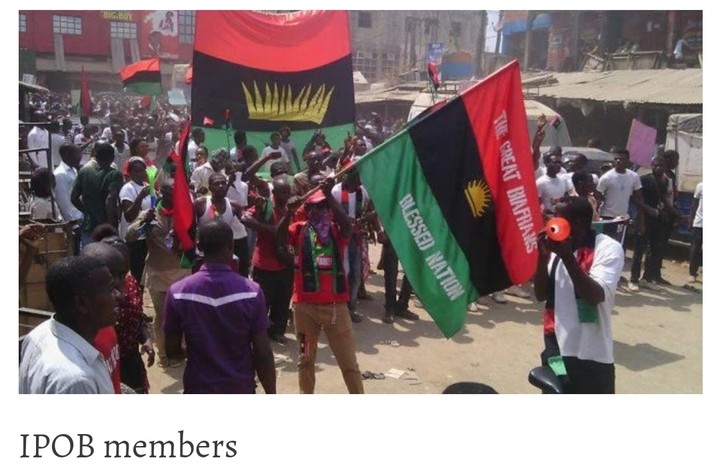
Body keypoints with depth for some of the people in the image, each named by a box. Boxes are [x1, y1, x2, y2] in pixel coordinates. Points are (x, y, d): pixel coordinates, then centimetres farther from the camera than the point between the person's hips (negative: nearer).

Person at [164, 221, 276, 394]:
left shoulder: (179, 292, -11)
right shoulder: (251, 292, -14)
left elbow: (171, 350, -2)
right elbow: (262, 353, -12)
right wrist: (271, 396, 0)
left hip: (199, 390, 1)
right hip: (240, 390, 0)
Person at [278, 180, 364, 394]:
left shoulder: (337, 230, 2)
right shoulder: (299, 229, 2)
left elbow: (347, 224, -21)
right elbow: (280, 239, -17)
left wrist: (329, 195, -30)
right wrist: (289, 213, -32)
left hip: (335, 305, 0)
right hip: (305, 305, 1)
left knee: (348, 361, 8)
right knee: (305, 358, 17)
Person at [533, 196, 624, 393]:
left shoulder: (608, 248, -12)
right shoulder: (557, 248, 3)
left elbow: (596, 295, -23)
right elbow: (541, 295, 1)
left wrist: (567, 256, -28)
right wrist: (543, 256, -12)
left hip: (590, 354, -6)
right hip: (556, 349, 6)